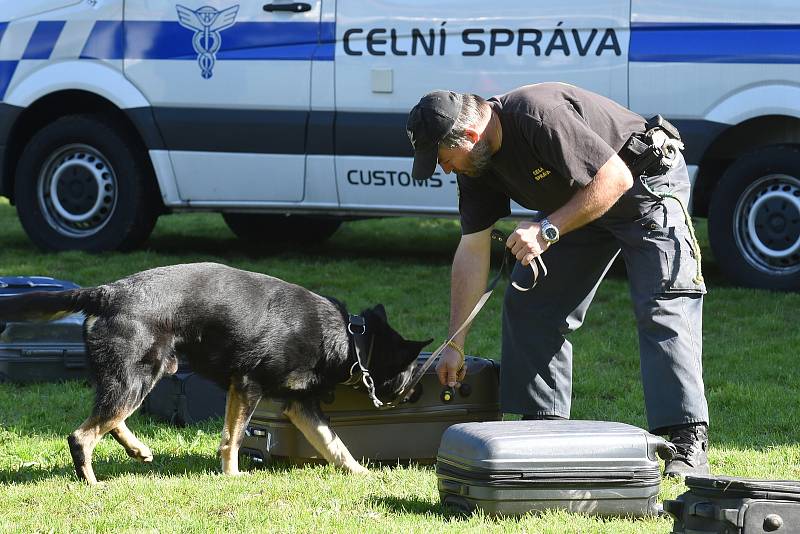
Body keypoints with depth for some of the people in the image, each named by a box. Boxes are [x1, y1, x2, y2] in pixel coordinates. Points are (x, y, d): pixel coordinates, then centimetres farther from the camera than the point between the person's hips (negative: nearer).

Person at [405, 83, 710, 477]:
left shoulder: (538, 116, -34)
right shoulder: (476, 164, -6)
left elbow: (615, 179, -31)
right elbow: (472, 252, -1)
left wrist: (547, 231, -32)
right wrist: (455, 345, -1)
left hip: (646, 183, -9)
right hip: (576, 201, 9)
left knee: (663, 309, -19)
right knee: (527, 304, 1)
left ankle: (687, 445, -23)